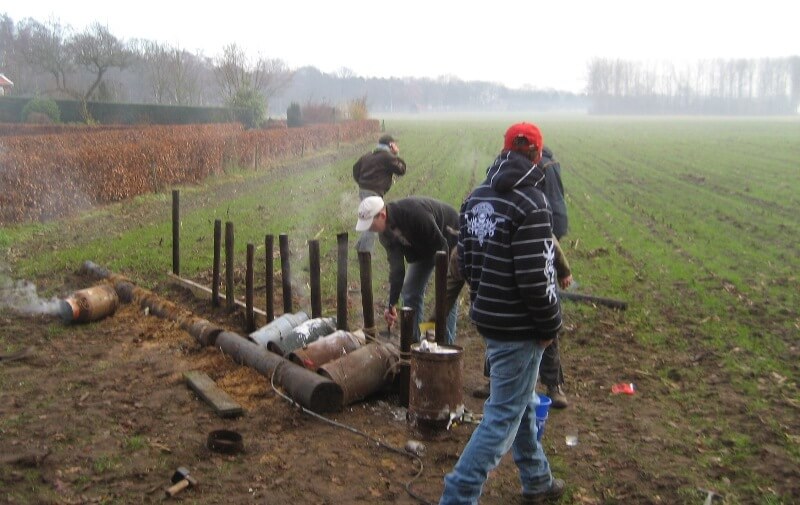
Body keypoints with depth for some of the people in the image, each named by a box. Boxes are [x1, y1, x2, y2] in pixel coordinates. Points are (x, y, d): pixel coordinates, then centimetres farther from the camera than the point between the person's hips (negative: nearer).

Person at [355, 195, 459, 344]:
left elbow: (441, 245, -32)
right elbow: (396, 267, -14)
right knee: (409, 292, 5)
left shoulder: (414, 213, -38)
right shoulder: (385, 232, -14)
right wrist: (392, 304, -19)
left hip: (450, 238, -7)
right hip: (423, 247, 8)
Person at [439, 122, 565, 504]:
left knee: (522, 402, 24)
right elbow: (535, 278, -23)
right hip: (518, 329, -9)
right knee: (504, 415, 1)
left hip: (486, 318, 9)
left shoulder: (475, 198, 5)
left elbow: (465, 264, 10)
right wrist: (550, 326, -9)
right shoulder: (530, 204, -20)